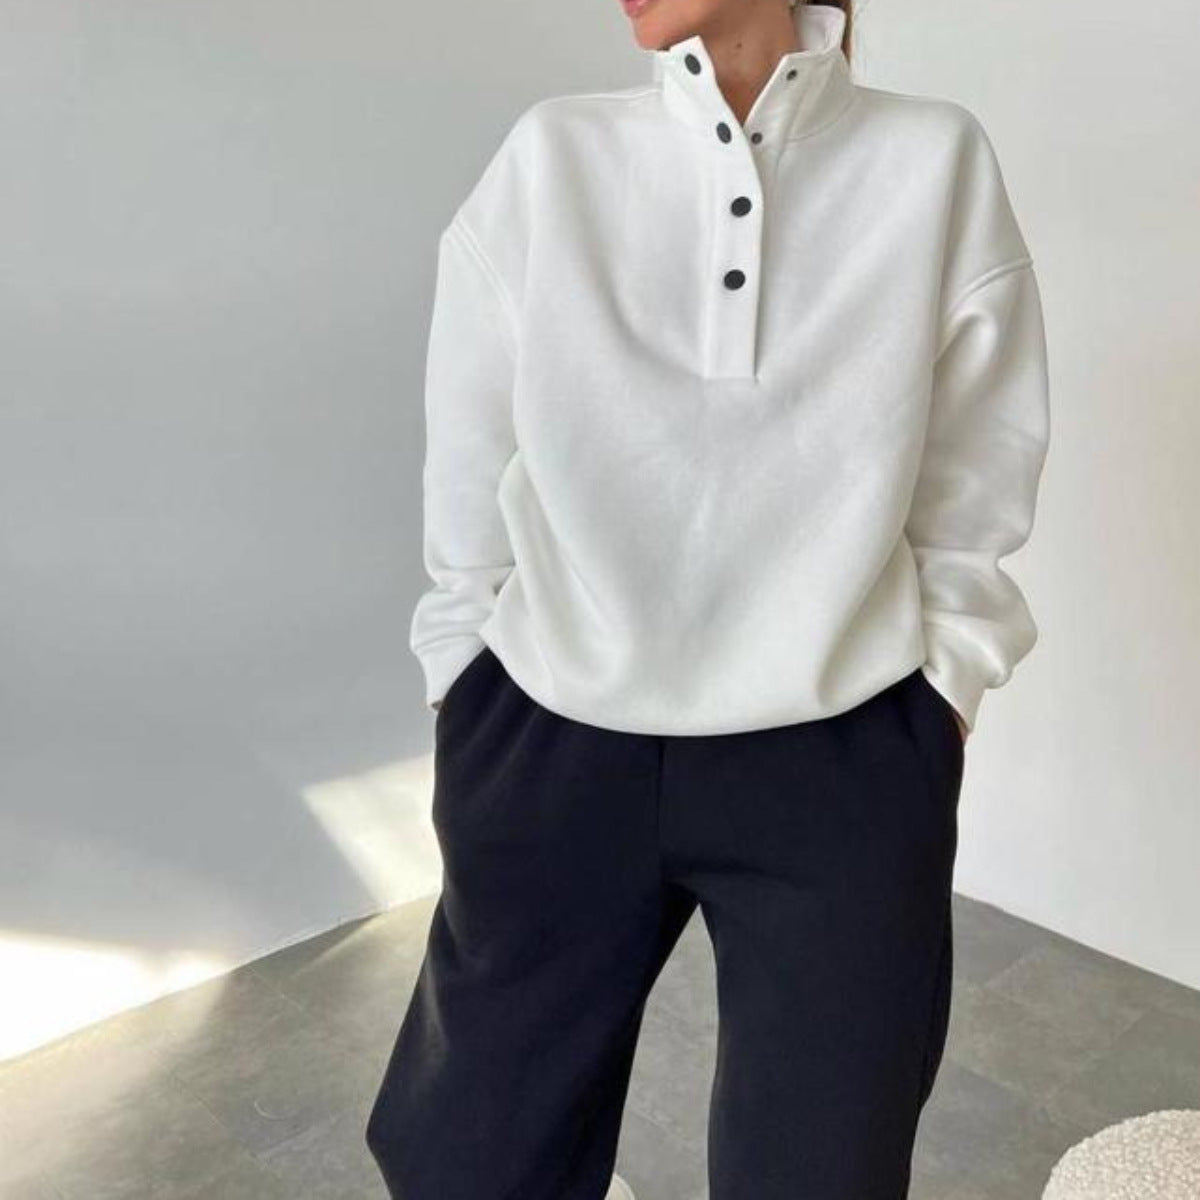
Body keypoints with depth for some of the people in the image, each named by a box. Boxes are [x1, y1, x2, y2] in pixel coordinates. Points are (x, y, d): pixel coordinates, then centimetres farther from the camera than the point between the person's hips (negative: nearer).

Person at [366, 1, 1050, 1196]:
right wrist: (463, 722, 7)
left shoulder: (939, 165, -2)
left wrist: (941, 710, 4)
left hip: (841, 764, 0)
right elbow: (466, 478, 4)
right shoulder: (547, 159, -2)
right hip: (555, 750, 1)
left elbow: (970, 503, 4)